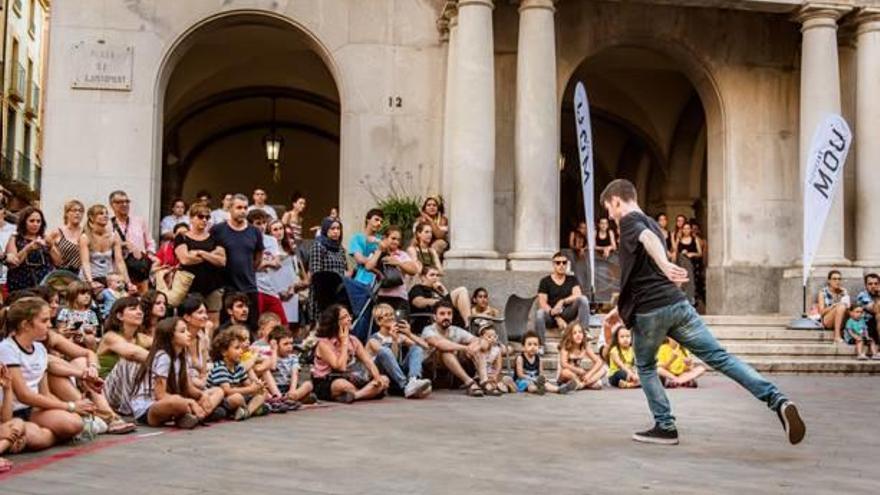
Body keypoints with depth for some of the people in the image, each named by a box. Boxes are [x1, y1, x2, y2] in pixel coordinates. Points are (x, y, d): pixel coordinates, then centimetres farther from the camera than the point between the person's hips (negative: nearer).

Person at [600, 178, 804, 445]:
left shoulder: (629, 221, -1)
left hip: (649, 310, -7)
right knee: (720, 357, -1)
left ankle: (665, 426, 14)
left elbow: (647, 239, -25)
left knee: (645, 367, 16)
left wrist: (665, 265, -46)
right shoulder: (650, 223, 26)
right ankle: (778, 400, -14)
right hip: (678, 304, 7)